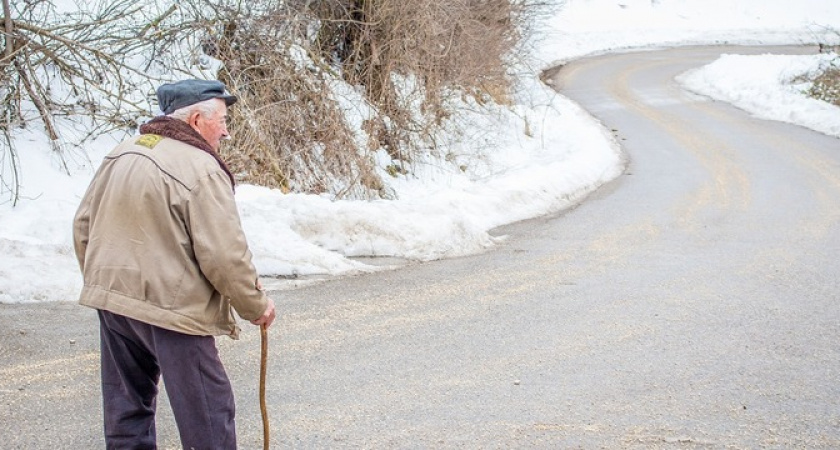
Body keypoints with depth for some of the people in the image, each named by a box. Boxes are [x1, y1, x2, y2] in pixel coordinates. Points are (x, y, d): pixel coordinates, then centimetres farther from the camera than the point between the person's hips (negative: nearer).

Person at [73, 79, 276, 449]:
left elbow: (83, 226, 13)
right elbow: (224, 256, -18)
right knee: (207, 416, 3)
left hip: (112, 299, 8)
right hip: (172, 308, -8)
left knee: (127, 406, 18)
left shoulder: (121, 154, 7)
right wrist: (256, 306, -4)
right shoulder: (201, 169, -16)